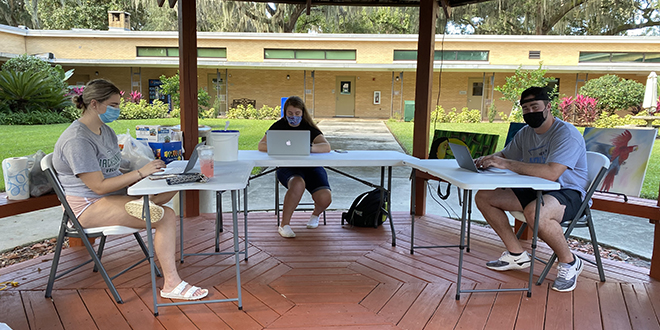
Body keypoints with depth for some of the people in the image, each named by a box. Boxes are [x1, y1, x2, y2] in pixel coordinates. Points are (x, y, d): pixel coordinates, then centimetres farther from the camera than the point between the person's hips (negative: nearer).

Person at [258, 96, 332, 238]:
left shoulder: (309, 127, 1)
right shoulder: (279, 126, 4)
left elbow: (327, 147, -15)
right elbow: (261, 145, -6)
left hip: (310, 166, 1)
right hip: (287, 167, -1)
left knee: (325, 198, -24)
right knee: (298, 184, -38)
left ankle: (315, 214, 14)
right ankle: (284, 225, -22)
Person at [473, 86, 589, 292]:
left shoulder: (566, 134, -18)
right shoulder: (525, 133, 8)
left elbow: (551, 173, -33)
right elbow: (505, 155, 20)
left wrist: (506, 164, -34)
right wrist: (488, 160, -6)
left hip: (568, 193, -8)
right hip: (536, 190, 8)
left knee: (535, 212, -41)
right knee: (483, 197, -3)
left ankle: (569, 262, -11)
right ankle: (517, 255, 6)